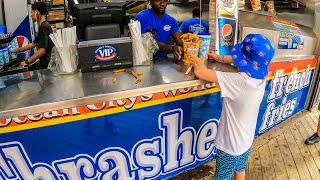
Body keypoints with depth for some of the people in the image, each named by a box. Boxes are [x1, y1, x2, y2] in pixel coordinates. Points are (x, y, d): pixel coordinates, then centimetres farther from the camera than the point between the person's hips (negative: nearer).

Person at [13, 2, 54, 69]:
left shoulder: (44, 27, -12)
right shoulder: (43, 26, 17)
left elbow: (43, 50, -20)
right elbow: (34, 44, 29)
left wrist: (27, 61, -14)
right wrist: (18, 50, 39)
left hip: (48, 65, -9)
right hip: (45, 64, 9)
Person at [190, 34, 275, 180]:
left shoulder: (239, 81, -34)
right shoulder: (260, 78, -11)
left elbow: (199, 72, -35)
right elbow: (245, 63, 11)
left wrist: (199, 62, -13)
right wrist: (219, 57, 15)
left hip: (230, 145, -7)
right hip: (246, 141, 7)